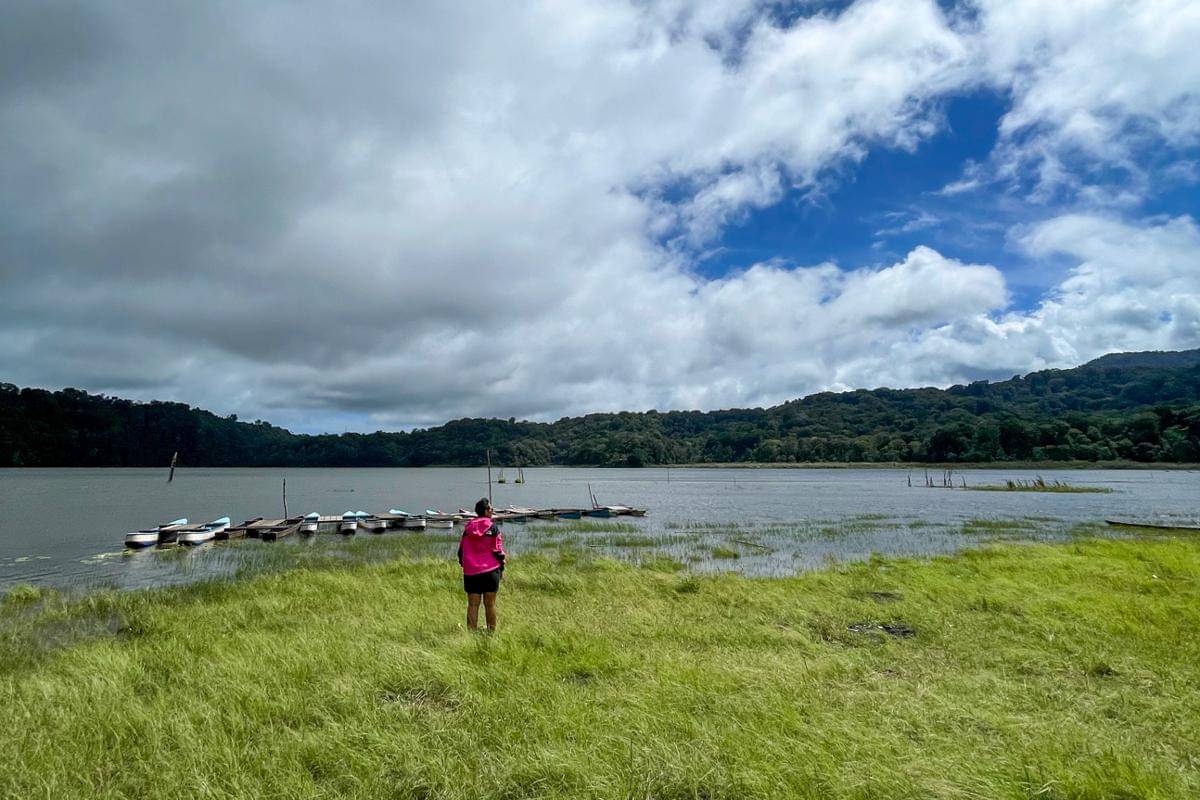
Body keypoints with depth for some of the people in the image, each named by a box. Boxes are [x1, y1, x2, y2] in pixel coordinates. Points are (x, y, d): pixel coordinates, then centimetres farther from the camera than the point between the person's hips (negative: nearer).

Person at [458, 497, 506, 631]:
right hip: (490, 570, -2)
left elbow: (461, 550, 9)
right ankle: (491, 631, 13)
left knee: (473, 605, 6)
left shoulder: (468, 527, 4)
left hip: (471, 571, 2)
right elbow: (498, 550, -5)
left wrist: (464, 565, 22)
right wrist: (501, 568, 7)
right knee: (490, 604, 7)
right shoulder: (493, 527, -6)